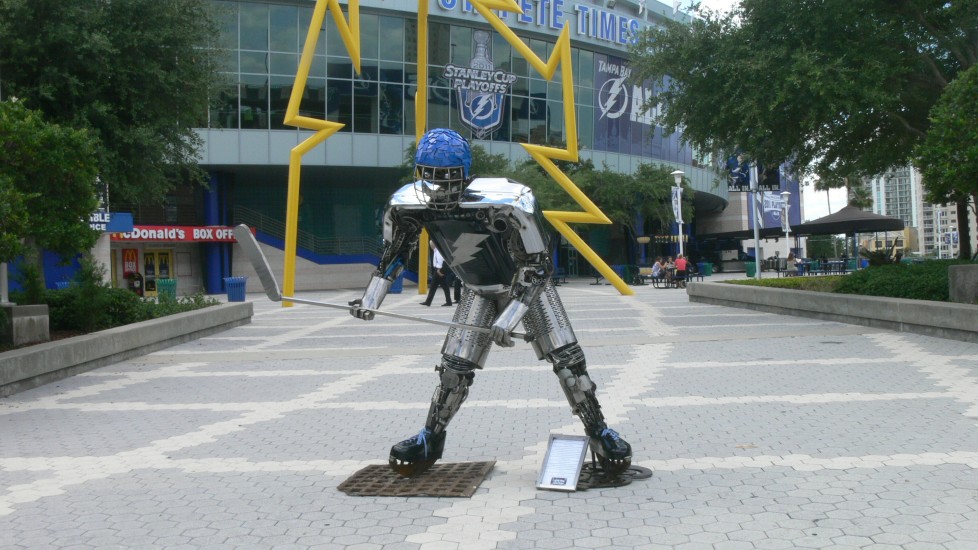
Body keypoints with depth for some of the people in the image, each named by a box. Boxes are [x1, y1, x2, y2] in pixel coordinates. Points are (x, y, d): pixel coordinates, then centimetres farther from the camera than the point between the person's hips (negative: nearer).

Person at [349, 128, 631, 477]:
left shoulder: (508, 203, -35)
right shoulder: (408, 205, -19)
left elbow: (537, 267, -28)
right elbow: (394, 253, 1)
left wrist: (509, 318, -31)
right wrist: (370, 300, -2)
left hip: (528, 285, -3)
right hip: (479, 291, 3)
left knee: (567, 359, -8)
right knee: (454, 367, -1)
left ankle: (598, 433, 9)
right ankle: (431, 438, 20)